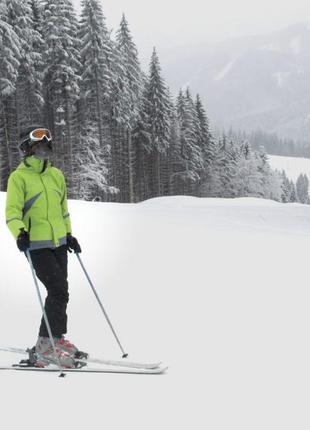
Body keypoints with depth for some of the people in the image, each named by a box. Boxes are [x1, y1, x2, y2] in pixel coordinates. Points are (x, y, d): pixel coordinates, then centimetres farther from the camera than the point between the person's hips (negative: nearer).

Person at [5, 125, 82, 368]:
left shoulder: (56, 175, 13)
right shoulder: (18, 178, -6)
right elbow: (13, 211, -13)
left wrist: (69, 235, 23)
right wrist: (20, 233, -30)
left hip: (59, 243, 7)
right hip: (36, 245, -7)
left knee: (60, 292, 9)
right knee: (59, 291, -16)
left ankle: (54, 338, 23)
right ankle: (46, 345, -10)